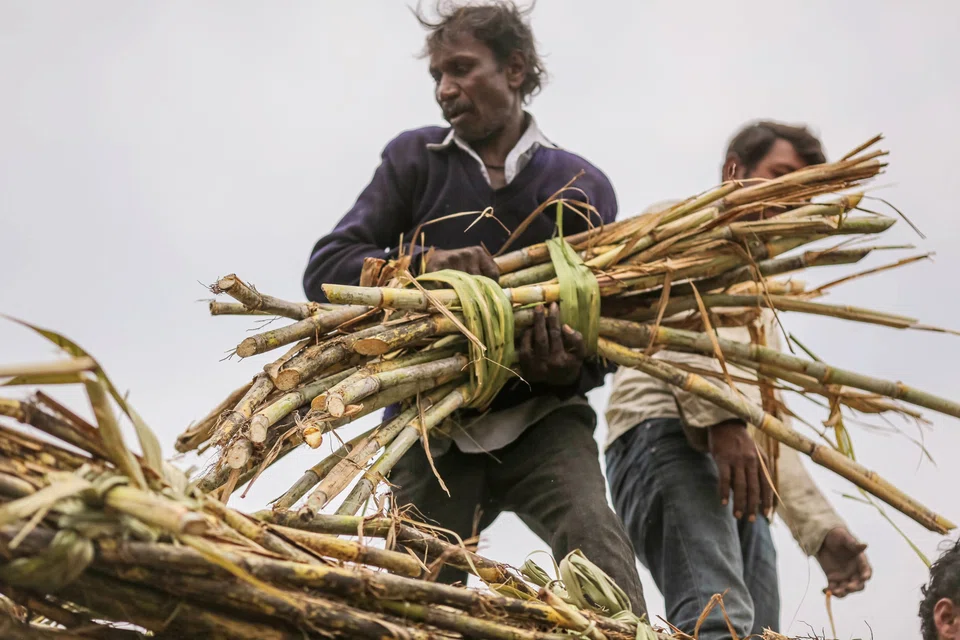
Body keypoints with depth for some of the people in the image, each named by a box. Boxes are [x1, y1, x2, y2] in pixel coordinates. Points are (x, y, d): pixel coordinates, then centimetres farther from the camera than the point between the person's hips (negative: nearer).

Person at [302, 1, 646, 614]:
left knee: (593, 534, -27)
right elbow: (325, 269, -3)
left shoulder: (583, 186, 1)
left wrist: (570, 369, -22)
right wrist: (424, 263, -22)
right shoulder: (415, 160, 3)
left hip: (539, 416, -1)